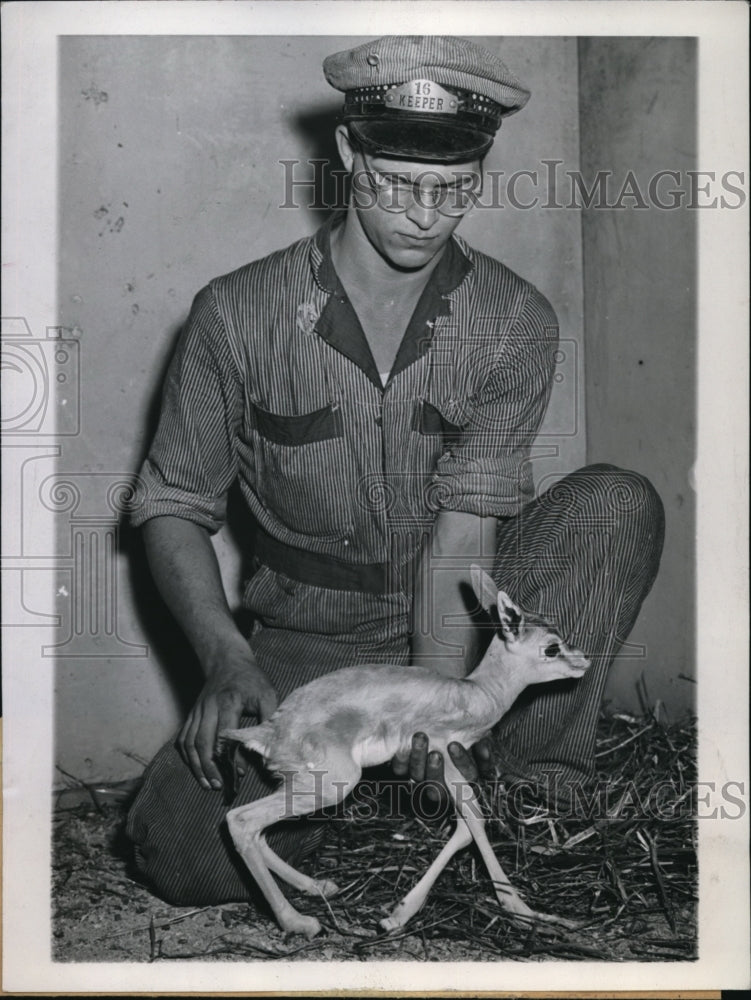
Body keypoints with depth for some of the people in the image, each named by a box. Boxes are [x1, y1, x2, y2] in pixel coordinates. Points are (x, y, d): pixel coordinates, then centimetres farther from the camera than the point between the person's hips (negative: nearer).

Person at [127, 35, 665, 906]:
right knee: (178, 846, -24)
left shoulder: (515, 323, -9)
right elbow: (172, 508, -4)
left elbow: (463, 537, -16)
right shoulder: (238, 315, -10)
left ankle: (541, 786, -14)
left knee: (618, 505, -23)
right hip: (311, 647, -1)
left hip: (466, 625, 1)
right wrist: (227, 657, -21)